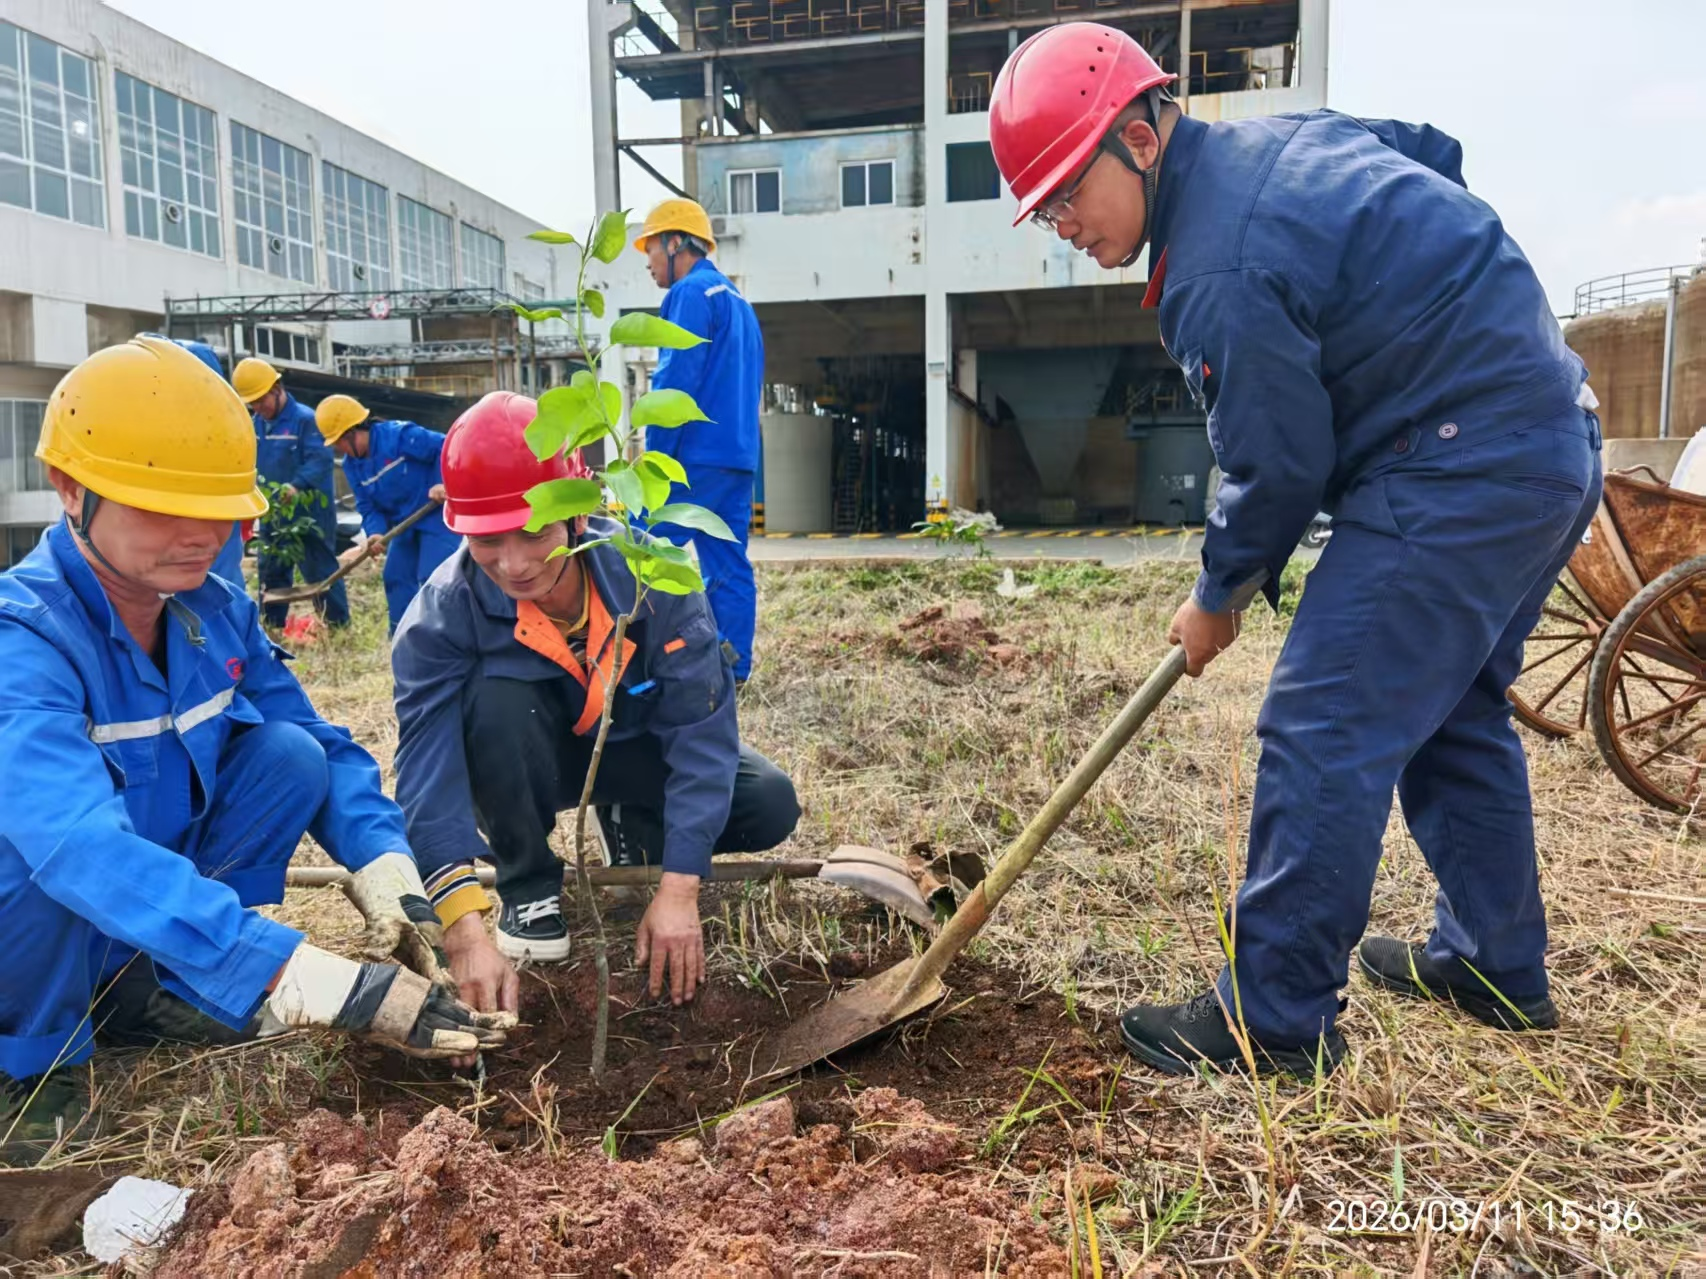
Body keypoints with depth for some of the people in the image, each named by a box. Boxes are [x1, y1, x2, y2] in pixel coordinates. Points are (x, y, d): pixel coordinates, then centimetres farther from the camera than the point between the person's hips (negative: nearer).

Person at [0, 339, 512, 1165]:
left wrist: (392, 884, -26)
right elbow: (83, 845, -45)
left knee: (288, 756, -14)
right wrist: (329, 988, -55)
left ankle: (152, 996, 2)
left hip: (157, 946, 5)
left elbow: (327, 751, -5)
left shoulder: (217, 612, -9)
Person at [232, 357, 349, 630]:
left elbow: (320, 460, -22)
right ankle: (272, 624, 27)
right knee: (270, 568, 15)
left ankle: (338, 623, 6)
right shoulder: (254, 424, 9)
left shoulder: (306, 419, -14)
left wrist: (297, 486, -35)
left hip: (309, 511, -8)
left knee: (319, 567, -3)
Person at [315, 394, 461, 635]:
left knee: (432, 579, -16)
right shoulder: (351, 465, 3)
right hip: (404, 524, 8)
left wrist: (442, 482, -31)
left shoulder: (400, 436, -21)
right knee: (396, 577, 9)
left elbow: (446, 447, -21)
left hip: (437, 516, -8)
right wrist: (376, 532, -17)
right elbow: (368, 507, 2)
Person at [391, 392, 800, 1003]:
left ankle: (631, 829, 13)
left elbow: (701, 728, -30)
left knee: (769, 807, -19)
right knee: (495, 699, -35)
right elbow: (428, 772, -38)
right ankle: (529, 884, -9)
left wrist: (678, 888, -35)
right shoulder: (441, 616, -30)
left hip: (635, 749, 1)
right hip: (527, 765, -1)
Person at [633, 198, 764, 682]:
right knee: (728, 565, 7)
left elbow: (675, 382, -15)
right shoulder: (737, 301, 23)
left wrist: (654, 456, -13)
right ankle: (733, 668, 8)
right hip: (739, 456, 9)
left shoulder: (691, 293, -6)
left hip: (696, 456, -9)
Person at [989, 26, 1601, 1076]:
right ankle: (1498, 969, 33)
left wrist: (1219, 597, 1)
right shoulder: (1284, 137, 9)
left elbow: (1280, 466, -16)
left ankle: (1279, 1021, 1)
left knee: (1323, 733, -9)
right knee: (1454, 712, 20)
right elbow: (1438, 153, 25)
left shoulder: (1220, 275, -22)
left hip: (1459, 472, -11)